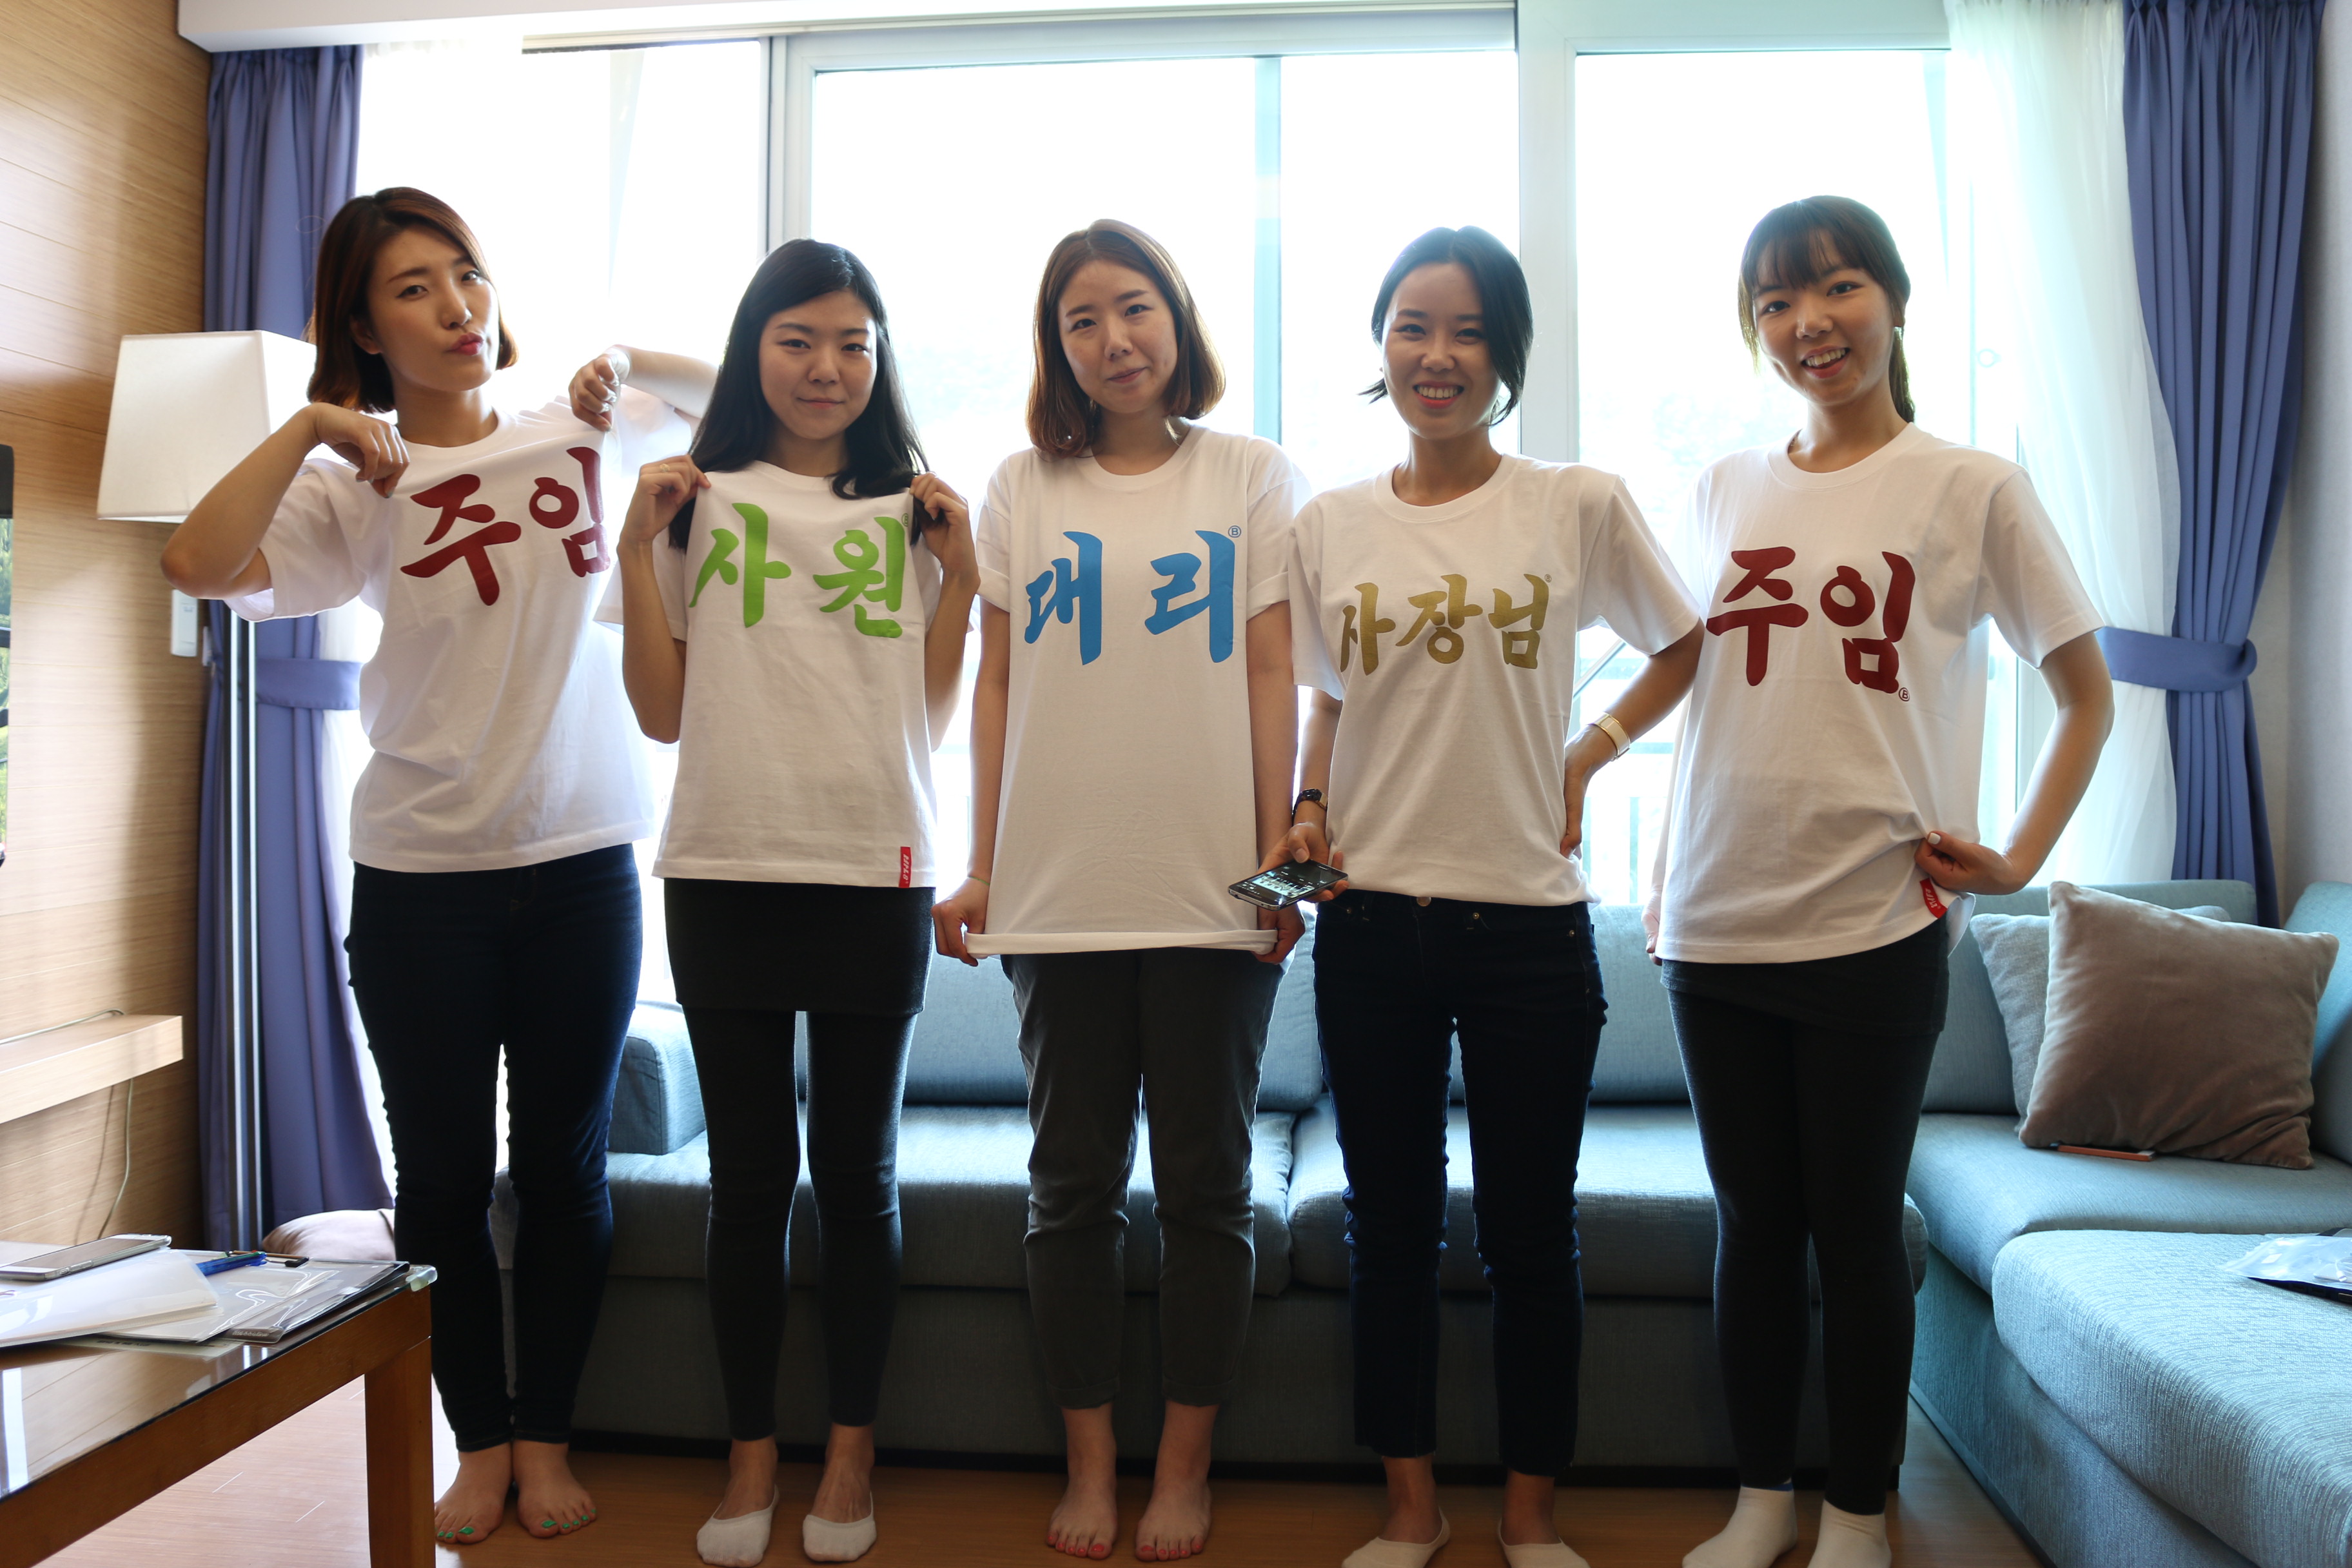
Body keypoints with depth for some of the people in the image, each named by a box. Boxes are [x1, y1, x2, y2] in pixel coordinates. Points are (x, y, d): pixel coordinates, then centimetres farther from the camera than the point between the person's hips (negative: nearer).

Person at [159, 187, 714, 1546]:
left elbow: (734, 397, 16)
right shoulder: (357, 490, -2)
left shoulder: (585, 435, 4)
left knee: (565, 1167, 11)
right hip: (422, 875, -1)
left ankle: (547, 1435, 29)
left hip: (583, 861, 1)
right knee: (442, 1175, 10)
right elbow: (200, 564, -17)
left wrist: (632, 359, -1)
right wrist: (313, 428, -16)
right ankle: (479, 1440, 29)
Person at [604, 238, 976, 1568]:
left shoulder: (913, 508, 8)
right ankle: (752, 1456, 24)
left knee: (859, 1172, 9)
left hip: (874, 874, 0)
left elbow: (933, 715, 5)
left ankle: (852, 1451, 24)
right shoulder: (696, 500, 7)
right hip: (725, 871, 1)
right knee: (749, 1174, 9)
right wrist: (638, 543, -3)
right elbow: (663, 713, 4)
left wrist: (960, 564, -3)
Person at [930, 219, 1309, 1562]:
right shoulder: (1025, 486, 10)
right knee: (1075, 1182, 9)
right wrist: (980, 868, 4)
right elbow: (998, 684, 9)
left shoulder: (1253, 477, 6)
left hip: (1209, 893, -1)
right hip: (1058, 891, 2)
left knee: (1204, 1185, 7)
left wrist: (1278, 855, -5)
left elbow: (1272, 676, 2)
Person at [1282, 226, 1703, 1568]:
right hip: (1370, 922, 2)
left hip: (1529, 920, -2)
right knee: (1391, 1228, 12)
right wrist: (1309, 808, 0)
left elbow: (1686, 647, 12)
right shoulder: (1329, 525, 6)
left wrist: (1591, 753, 0)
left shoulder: (1581, 505, 0)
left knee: (1532, 1232, 9)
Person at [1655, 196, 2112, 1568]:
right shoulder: (1726, 491, 9)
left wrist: (2019, 859, -4)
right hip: (1718, 923, 4)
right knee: (1755, 1223, 13)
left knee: (1856, 1226, 6)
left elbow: (2089, 693, 6)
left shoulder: (1972, 487, -1)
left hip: (1874, 927, -3)